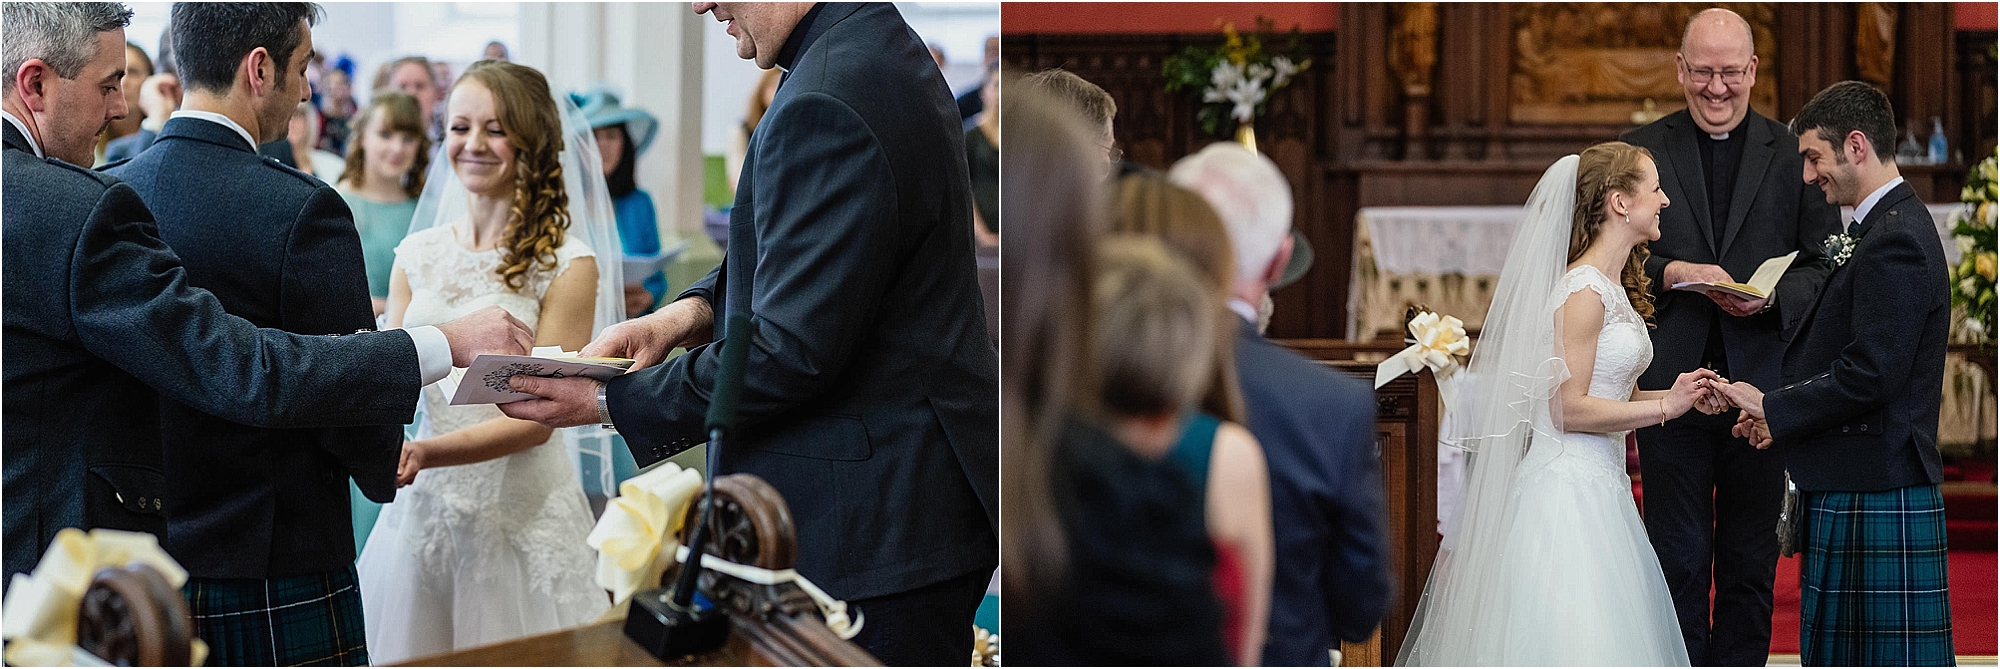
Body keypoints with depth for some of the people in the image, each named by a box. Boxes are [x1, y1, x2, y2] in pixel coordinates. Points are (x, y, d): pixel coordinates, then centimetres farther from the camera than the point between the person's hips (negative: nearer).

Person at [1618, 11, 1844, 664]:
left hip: (1761, 384, 0)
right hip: (1672, 384, 0)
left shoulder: (1792, 152, 4)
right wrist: (1672, 273, -15)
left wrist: (1772, 296, -16)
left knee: (1751, 561, 8)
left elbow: (1824, 266, 2)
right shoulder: (1643, 149, 5)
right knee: (1678, 559, 5)